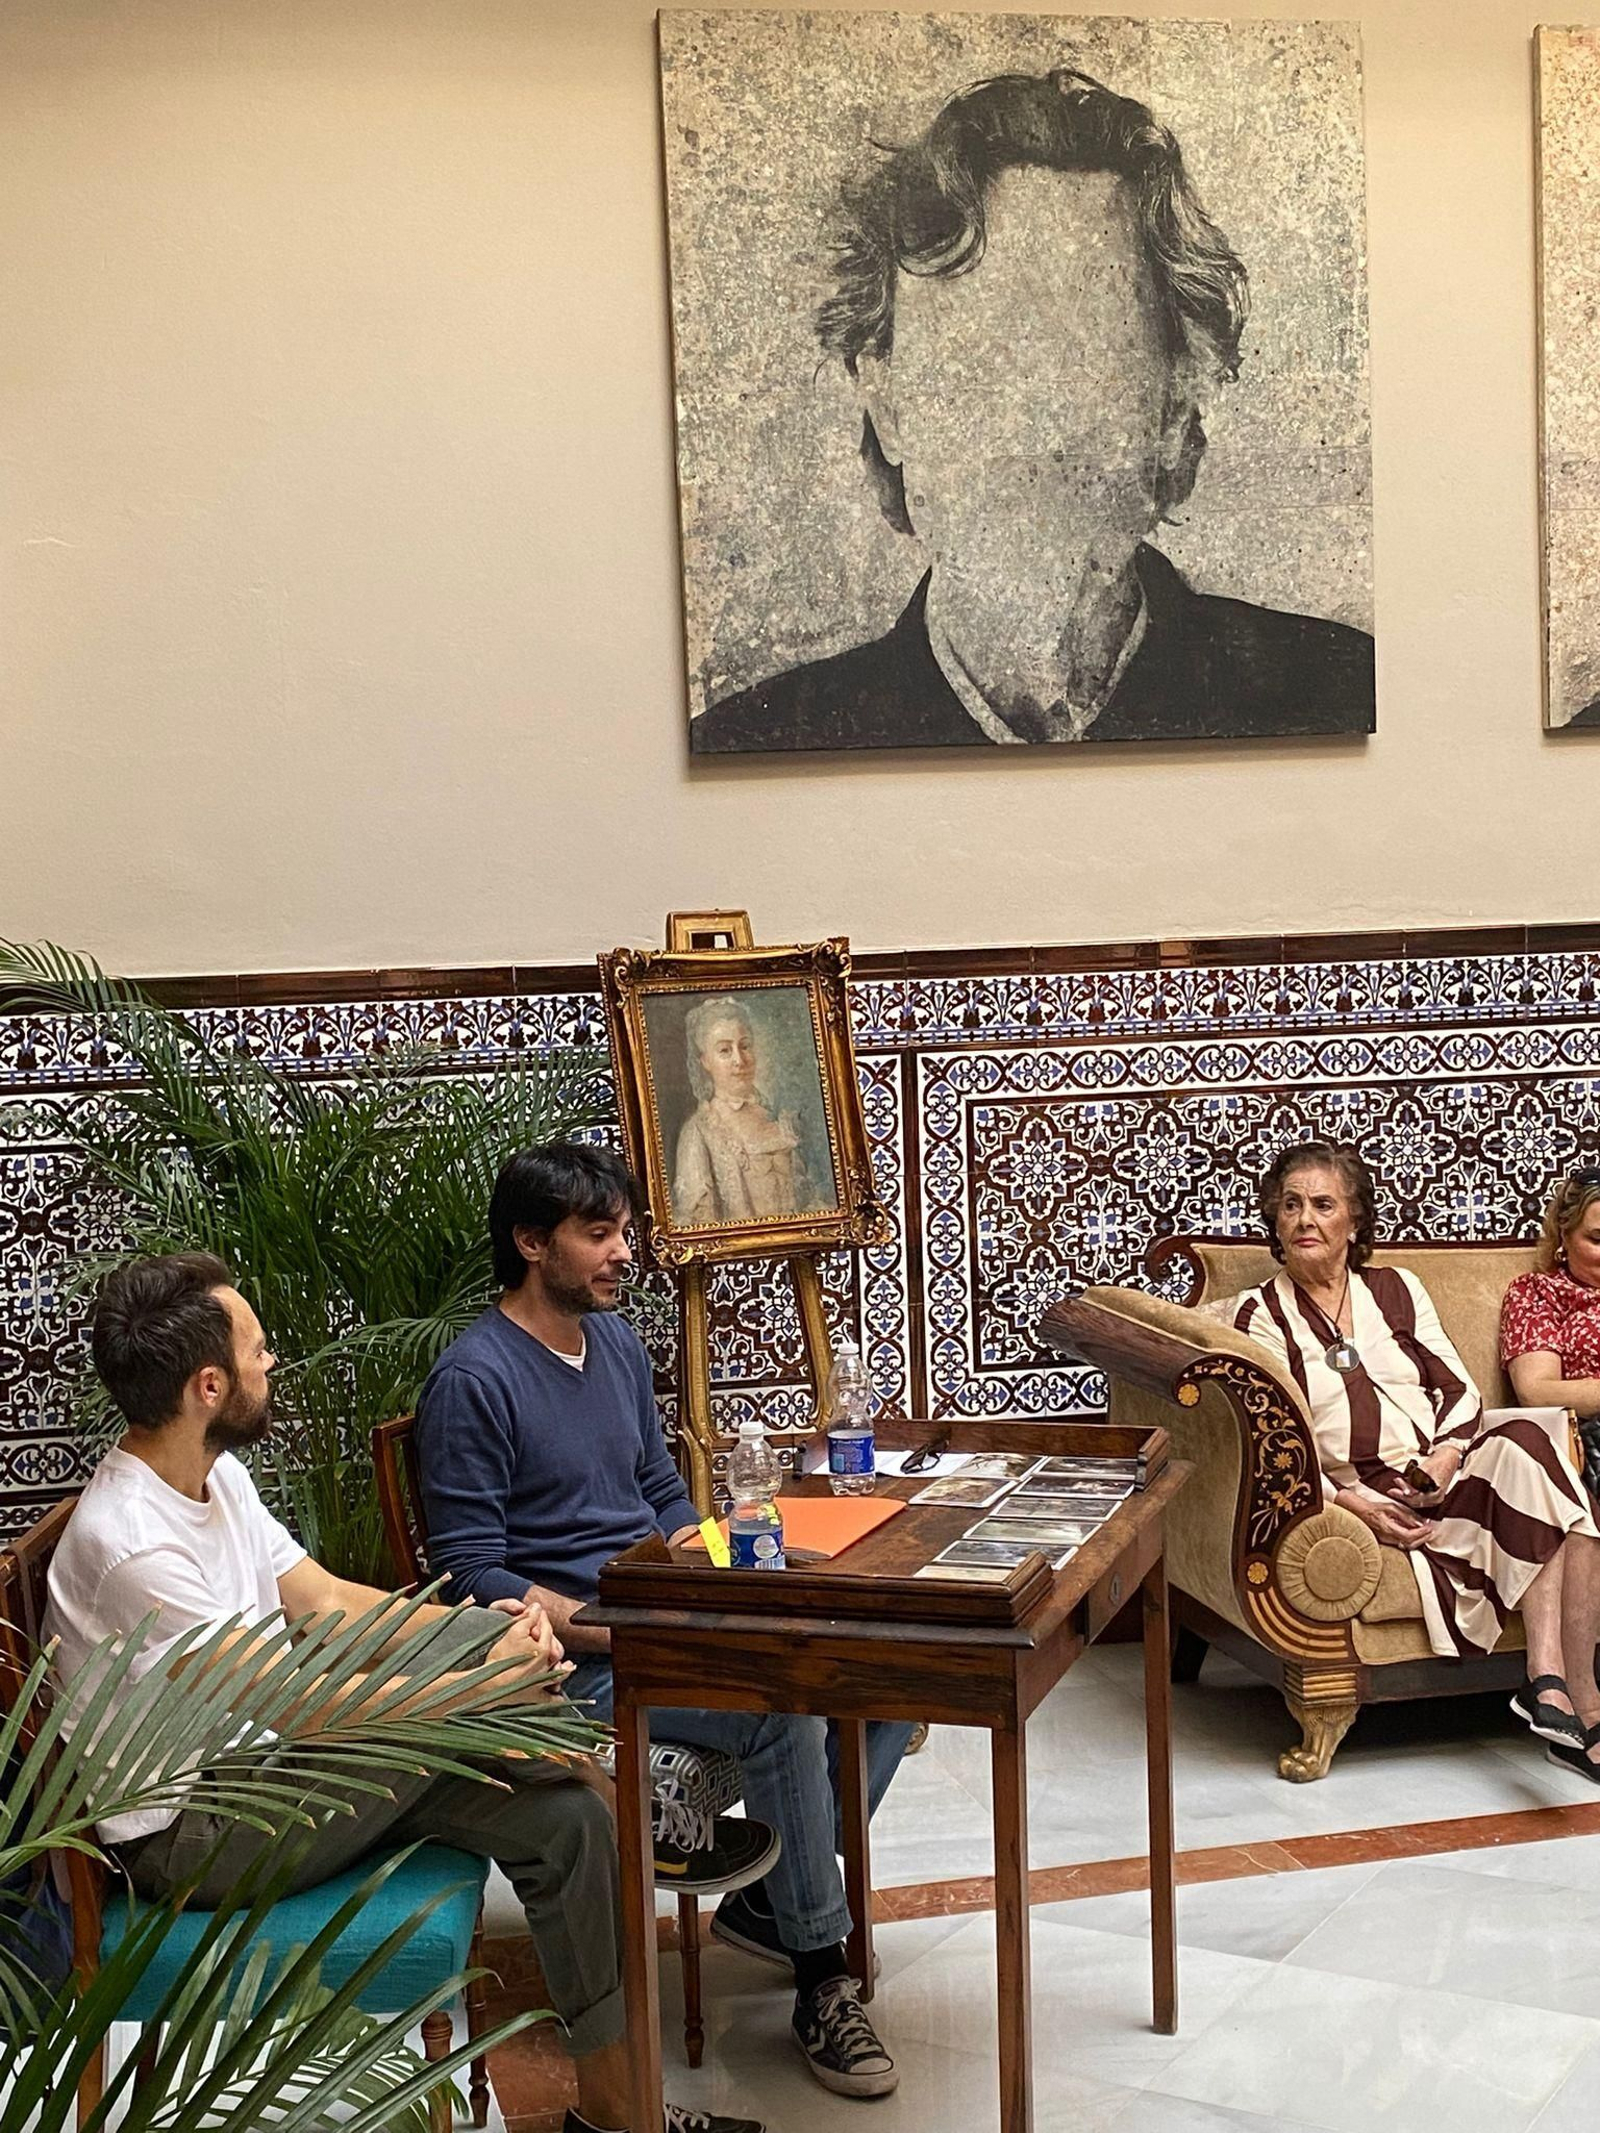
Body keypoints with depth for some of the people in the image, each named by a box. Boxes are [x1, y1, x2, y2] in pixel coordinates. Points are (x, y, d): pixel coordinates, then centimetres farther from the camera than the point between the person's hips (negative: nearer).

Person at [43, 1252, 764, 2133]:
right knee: (476, 1637, -22)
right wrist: (489, 1679, -19)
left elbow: (326, 1601, 6)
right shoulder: (128, 1543, -27)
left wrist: (489, 1630, -11)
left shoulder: (213, 1473, 3)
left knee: (562, 1821, -6)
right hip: (194, 1837, -9)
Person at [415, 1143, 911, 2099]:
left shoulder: (619, 1341, 12)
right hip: (579, 1658, -8)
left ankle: (772, 1897, 9)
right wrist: (613, 1631, -22)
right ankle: (823, 1979, -12)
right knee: (784, 1710, -29)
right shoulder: (474, 1380, -13)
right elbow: (476, 1575, -16)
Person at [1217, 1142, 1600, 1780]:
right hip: (1366, 1498, -4)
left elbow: (1459, 1389, 12)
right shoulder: (1259, 1316, 7)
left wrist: (1448, 1453, -10)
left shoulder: (1397, 1289, 19)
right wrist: (1349, 1501, -17)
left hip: (1445, 1471, 4)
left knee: (1530, 1444, -30)